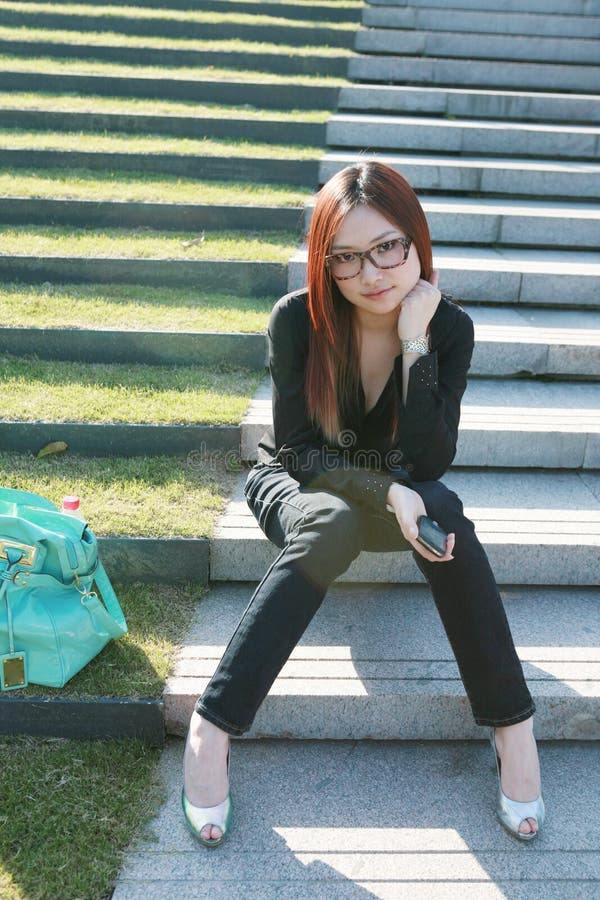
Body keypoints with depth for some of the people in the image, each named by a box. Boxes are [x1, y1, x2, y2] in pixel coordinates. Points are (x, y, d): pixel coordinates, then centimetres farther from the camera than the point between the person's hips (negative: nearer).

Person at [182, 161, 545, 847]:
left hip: (391, 492, 2)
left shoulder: (448, 327, -16)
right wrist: (386, 491, -32)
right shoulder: (298, 318, -20)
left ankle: (512, 723, -23)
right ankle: (211, 728, -31)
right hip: (296, 483, -1)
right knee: (333, 524, -37)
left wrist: (414, 343, -30)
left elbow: (429, 464, -22)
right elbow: (296, 449, -17)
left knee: (442, 508, -32)